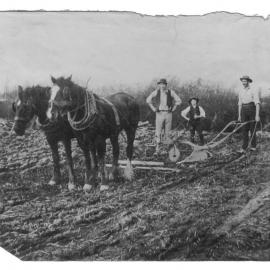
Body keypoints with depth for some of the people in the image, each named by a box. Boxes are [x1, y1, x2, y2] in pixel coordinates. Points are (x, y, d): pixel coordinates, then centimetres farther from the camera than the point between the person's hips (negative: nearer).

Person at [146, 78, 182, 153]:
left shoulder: (170, 92, -1)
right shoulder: (156, 92, -2)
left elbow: (179, 100, 9)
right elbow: (148, 100, 8)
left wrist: (173, 108, 3)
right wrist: (153, 108, 2)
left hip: (168, 114, 1)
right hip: (159, 113, -1)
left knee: (168, 132, 5)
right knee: (158, 131, -4)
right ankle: (157, 148, 1)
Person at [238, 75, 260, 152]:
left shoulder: (254, 90, -5)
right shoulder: (241, 91, 12)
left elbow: (257, 103, -12)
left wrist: (257, 115, -20)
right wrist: (239, 115, 13)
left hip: (252, 109, -4)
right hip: (244, 110, 4)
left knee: (252, 128, 1)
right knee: (244, 129, -1)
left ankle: (253, 146, 13)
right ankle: (244, 147, 1)